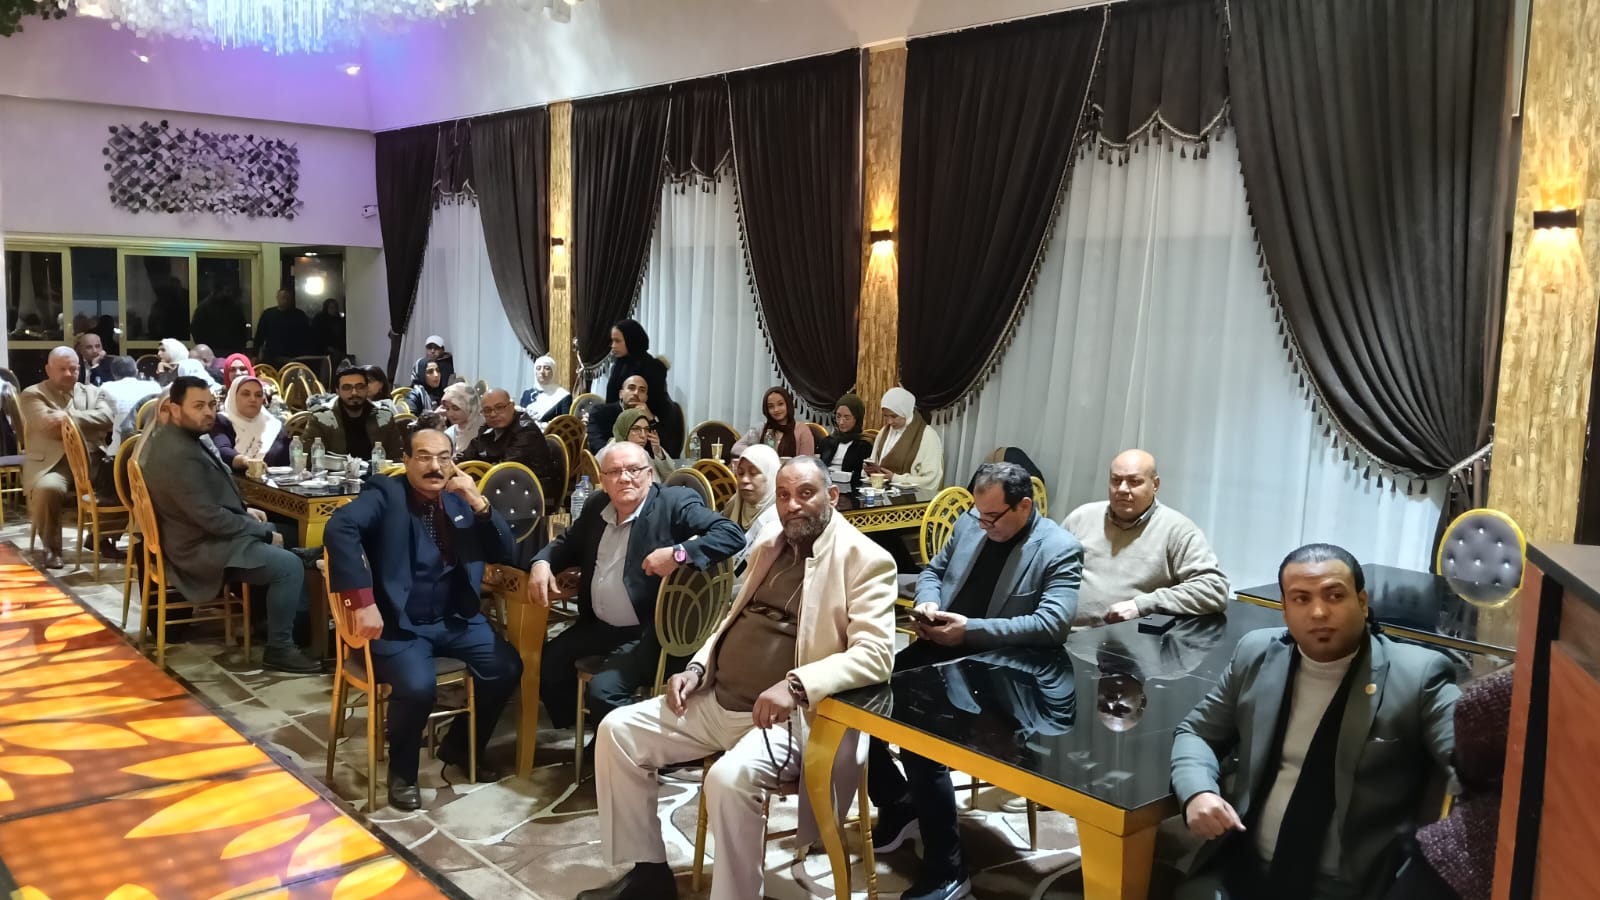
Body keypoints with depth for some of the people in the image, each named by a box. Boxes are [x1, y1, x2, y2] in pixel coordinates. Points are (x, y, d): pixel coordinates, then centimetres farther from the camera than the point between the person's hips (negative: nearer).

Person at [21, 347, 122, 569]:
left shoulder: (93, 392, 21)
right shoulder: (33, 395, 10)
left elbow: (108, 418, 0)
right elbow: (49, 426, -9)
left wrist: (71, 417, -12)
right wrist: (88, 423, -4)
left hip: (93, 461, 4)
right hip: (53, 463, -4)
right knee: (48, 489, -36)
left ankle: (104, 537, 2)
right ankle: (52, 548, -11)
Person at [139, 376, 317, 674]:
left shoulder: (184, 437, 5)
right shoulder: (178, 454, -28)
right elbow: (211, 517, -28)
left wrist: (244, 509, 8)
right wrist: (263, 532, -17)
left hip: (205, 532, 11)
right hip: (202, 548, -11)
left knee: (285, 536, 21)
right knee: (290, 566, -17)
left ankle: (300, 618, 27)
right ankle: (279, 649, -4)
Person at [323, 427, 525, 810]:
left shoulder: (461, 500, 9)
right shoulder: (386, 494, -7)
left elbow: (504, 553, 5)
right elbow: (339, 528, -27)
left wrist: (479, 503, -11)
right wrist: (363, 602, -35)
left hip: (454, 620, 6)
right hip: (398, 624, -5)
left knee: (508, 668, -12)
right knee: (418, 686, -30)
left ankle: (460, 745, 16)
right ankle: (402, 772, 1)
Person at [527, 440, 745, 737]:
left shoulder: (675, 504, -14)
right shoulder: (596, 507, 7)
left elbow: (732, 534, -23)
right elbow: (567, 543, 22)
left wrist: (679, 554, -35)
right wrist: (542, 562, -1)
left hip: (648, 632, -8)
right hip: (598, 626, 8)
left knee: (602, 690, -23)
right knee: (545, 666, 6)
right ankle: (579, 735, 27)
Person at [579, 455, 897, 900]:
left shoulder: (865, 559, -10)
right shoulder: (770, 546, 15)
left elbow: (874, 654, -21)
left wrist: (796, 685, -34)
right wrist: (697, 669, 6)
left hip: (788, 717, -8)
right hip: (718, 701, 8)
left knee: (730, 776, -35)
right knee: (617, 731, -1)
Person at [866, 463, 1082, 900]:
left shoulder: (1060, 550, -10)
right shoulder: (970, 523, 9)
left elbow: (1053, 625, -21)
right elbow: (932, 571, 21)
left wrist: (971, 629, -24)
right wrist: (927, 602, -4)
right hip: (939, 650, 7)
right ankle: (899, 807, 14)